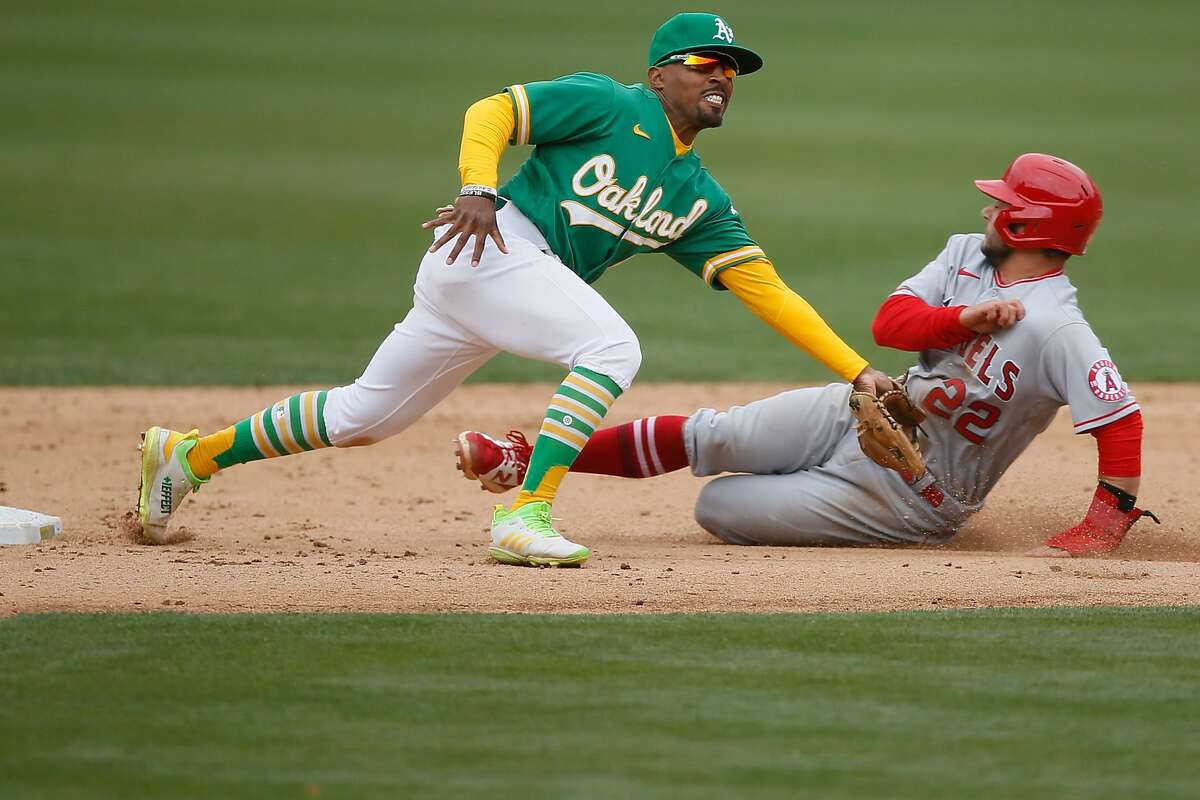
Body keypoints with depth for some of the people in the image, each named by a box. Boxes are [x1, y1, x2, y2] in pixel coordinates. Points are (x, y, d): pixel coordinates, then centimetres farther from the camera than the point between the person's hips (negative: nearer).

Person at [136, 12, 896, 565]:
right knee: (612, 345, -25)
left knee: (363, 416, 13)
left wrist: (860, 371, 4)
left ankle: (188, 455, 25)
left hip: (525, 280, 8)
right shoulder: (608, 106, -3)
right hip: (489, 244, -8)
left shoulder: (701, 201, 15)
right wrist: (480, 187, -25)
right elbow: (491, 112, -7)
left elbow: (768, 290, 11)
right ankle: (525, 514, -30)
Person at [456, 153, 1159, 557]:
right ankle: (529, 459, 2)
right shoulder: (967, 256, -1)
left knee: (721, 509, -10)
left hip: (908, 498, -6)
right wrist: (965, 319, -28)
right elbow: (888, 323, -11)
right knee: (712, 435, -7)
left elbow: (1123, 423, -31)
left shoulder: (1056, 331, -27)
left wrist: (1107, 522, -36)